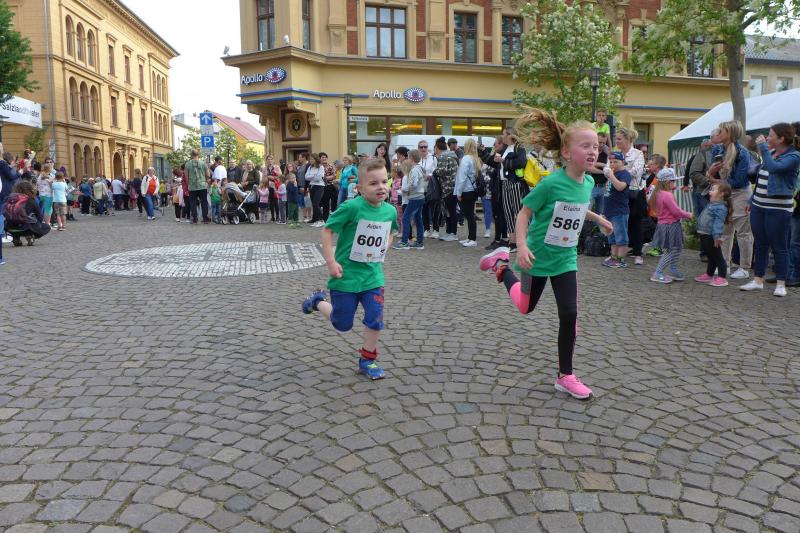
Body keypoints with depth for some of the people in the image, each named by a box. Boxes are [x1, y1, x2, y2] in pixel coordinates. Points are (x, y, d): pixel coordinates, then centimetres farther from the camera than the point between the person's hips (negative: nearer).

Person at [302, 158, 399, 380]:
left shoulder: (390, 211, -3)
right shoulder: (352, 207, -20)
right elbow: (327, 230, -13)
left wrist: (381, 253, 7)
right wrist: (330, 262, -17)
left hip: (373, 275, 4)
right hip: (346, 276, -4)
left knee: (376, 320, -2)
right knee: (342, 324, 10)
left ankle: (367, 360, 20)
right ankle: (318, 301, 39)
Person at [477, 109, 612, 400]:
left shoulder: (588, 183, -3)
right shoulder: (550, 183, -23)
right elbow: (525, 213, -17)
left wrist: (598, 219, 22)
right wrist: (521, 246, -29)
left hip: (566, 259, 5)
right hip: (538, 256, -4)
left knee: (570, 316, -2)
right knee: (525, 306, 16)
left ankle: (565, 376, 13)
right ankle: (502, 263, 42)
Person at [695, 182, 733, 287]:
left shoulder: (720, 207, -17)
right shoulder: (711, 204, 14)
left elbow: (718, 223, -26)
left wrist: (717, 236, -32)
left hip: (711, 236, -10)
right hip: (704, 235, 10)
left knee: (717, 257, -1)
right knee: (710, 257, 22)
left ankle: (722, 278, 5)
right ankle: (709, 275, 34)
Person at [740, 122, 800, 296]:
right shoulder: (771, 152, 11)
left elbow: (774, 167, -30)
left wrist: (763, 148, -20)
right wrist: (753, 201, 19)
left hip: (778, 209, -7)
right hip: (759, 206, 7)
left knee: (779, 247, 1)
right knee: (760, 245, 12)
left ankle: (781, 284, 10)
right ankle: (758, 280, 19)